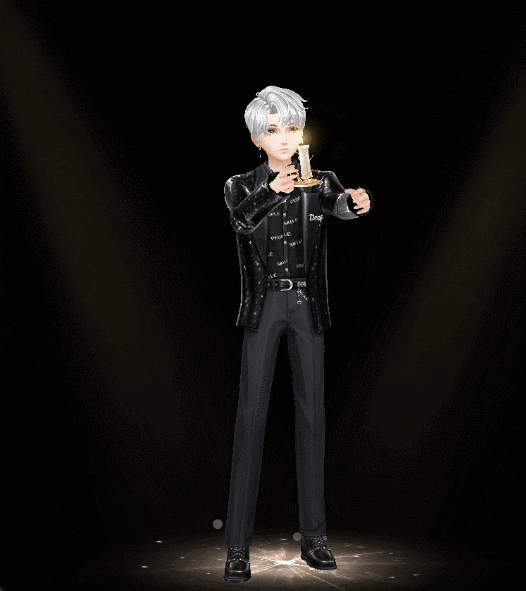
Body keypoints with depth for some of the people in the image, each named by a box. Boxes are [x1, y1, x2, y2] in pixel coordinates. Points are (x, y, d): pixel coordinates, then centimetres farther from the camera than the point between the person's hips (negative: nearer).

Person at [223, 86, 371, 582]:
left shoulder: (319, 183, 6)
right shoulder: (242, 187, 2)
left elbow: (342, 205, -14)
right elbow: (242, 220, -19)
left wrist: (358, 202, -38)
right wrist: (273, 191, -39)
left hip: (307, 305, 2)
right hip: (263, 306, -2)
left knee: (311, 412, 3)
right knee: (251, 414, -6)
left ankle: (313, 536, 12)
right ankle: (238, 545, -2)